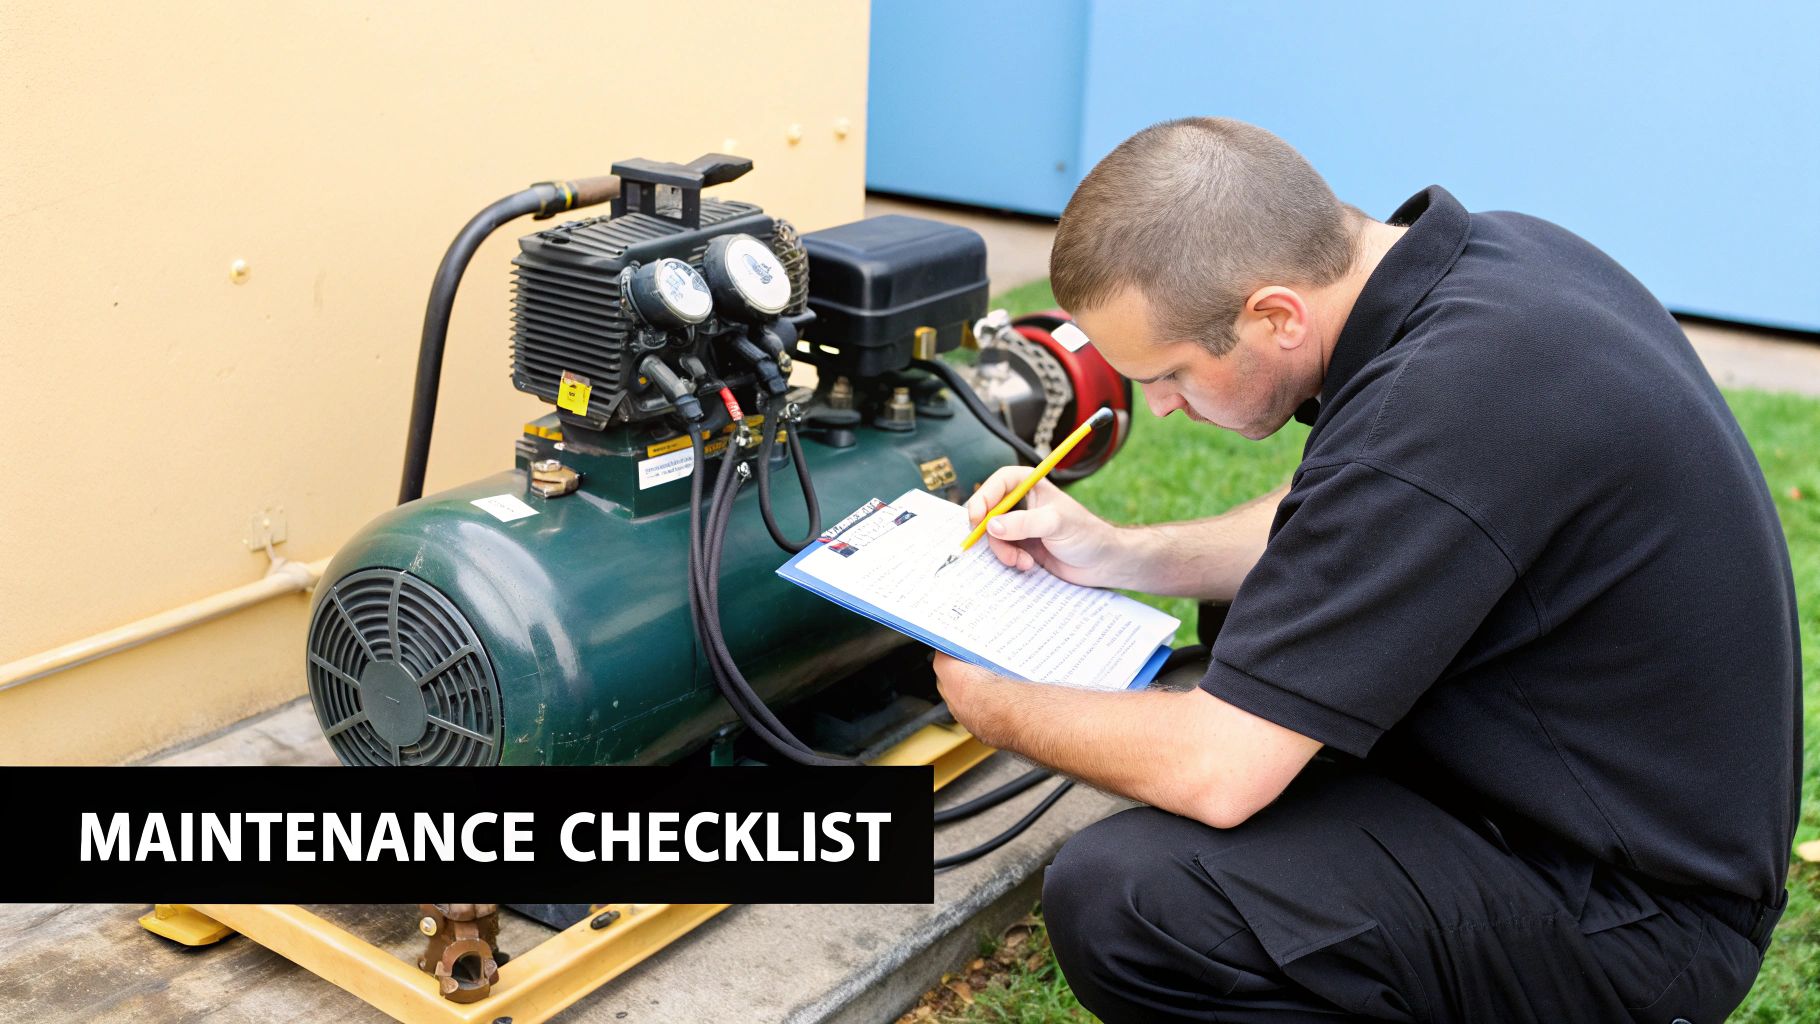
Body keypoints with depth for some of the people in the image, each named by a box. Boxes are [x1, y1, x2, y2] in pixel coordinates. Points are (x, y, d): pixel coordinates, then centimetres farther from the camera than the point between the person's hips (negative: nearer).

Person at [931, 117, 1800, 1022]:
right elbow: (1346, 530, 16)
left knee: (1116, 903, -24)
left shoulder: (1434, 407, -31)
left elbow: (1213, 773, -26)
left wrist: (990, 707, -7)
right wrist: (1119, 555, 9)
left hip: (1629, 919, -10)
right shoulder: (1488, 251, -1)